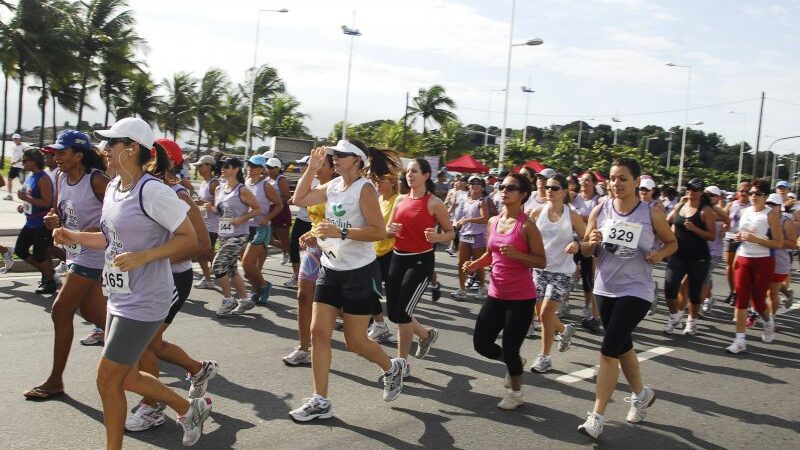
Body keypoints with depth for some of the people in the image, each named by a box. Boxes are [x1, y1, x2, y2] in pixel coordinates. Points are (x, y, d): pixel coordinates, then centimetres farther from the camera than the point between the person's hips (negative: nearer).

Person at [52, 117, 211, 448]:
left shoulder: (152, 191, -19)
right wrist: (75, 238, 7)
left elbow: (189, 240, -19)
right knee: (126, 377, 17)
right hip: (119, 297, 10)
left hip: (143, 302, -10)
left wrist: (143, 256, -28)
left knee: (107, 380, 0)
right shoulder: (113, 188, 8)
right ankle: (190, 409, 35)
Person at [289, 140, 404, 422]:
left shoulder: (364, 188, -15)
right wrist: (312, 168, 6)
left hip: (360, 273, -7)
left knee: (355, 341, 2)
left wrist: (340, 232, -29)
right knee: (319, 333, 2)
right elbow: (299, 200, 14)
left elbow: (379, 232, -21)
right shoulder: (333, 185, 7)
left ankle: (392, 368, 31)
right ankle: (320, 402, 11)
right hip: (330, 270, 7)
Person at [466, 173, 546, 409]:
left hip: (521, 298, -6)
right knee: (481, 344, 7)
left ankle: (515, 393, 27)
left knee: (510, 349, 0)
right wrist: (476, 264, 0)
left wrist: (517, 254, -27)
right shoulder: (493, 222, 6)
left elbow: (542, 262, -12)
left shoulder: (527, 225, -13)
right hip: (496, 294, 6)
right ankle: (514, 363, 37)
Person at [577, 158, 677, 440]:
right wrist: (590, 243, -18)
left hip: (636, 291, -4)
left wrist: (659, 254, -15)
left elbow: (672, 242, 7)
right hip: (605, 289, 5)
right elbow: (586, 251, 6)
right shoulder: (600, 211, -1)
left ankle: (597, 417, -3)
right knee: (622, 346, 20)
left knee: (608, 350, -12)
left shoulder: (651, 214, -9)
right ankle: (641, 394, 46)